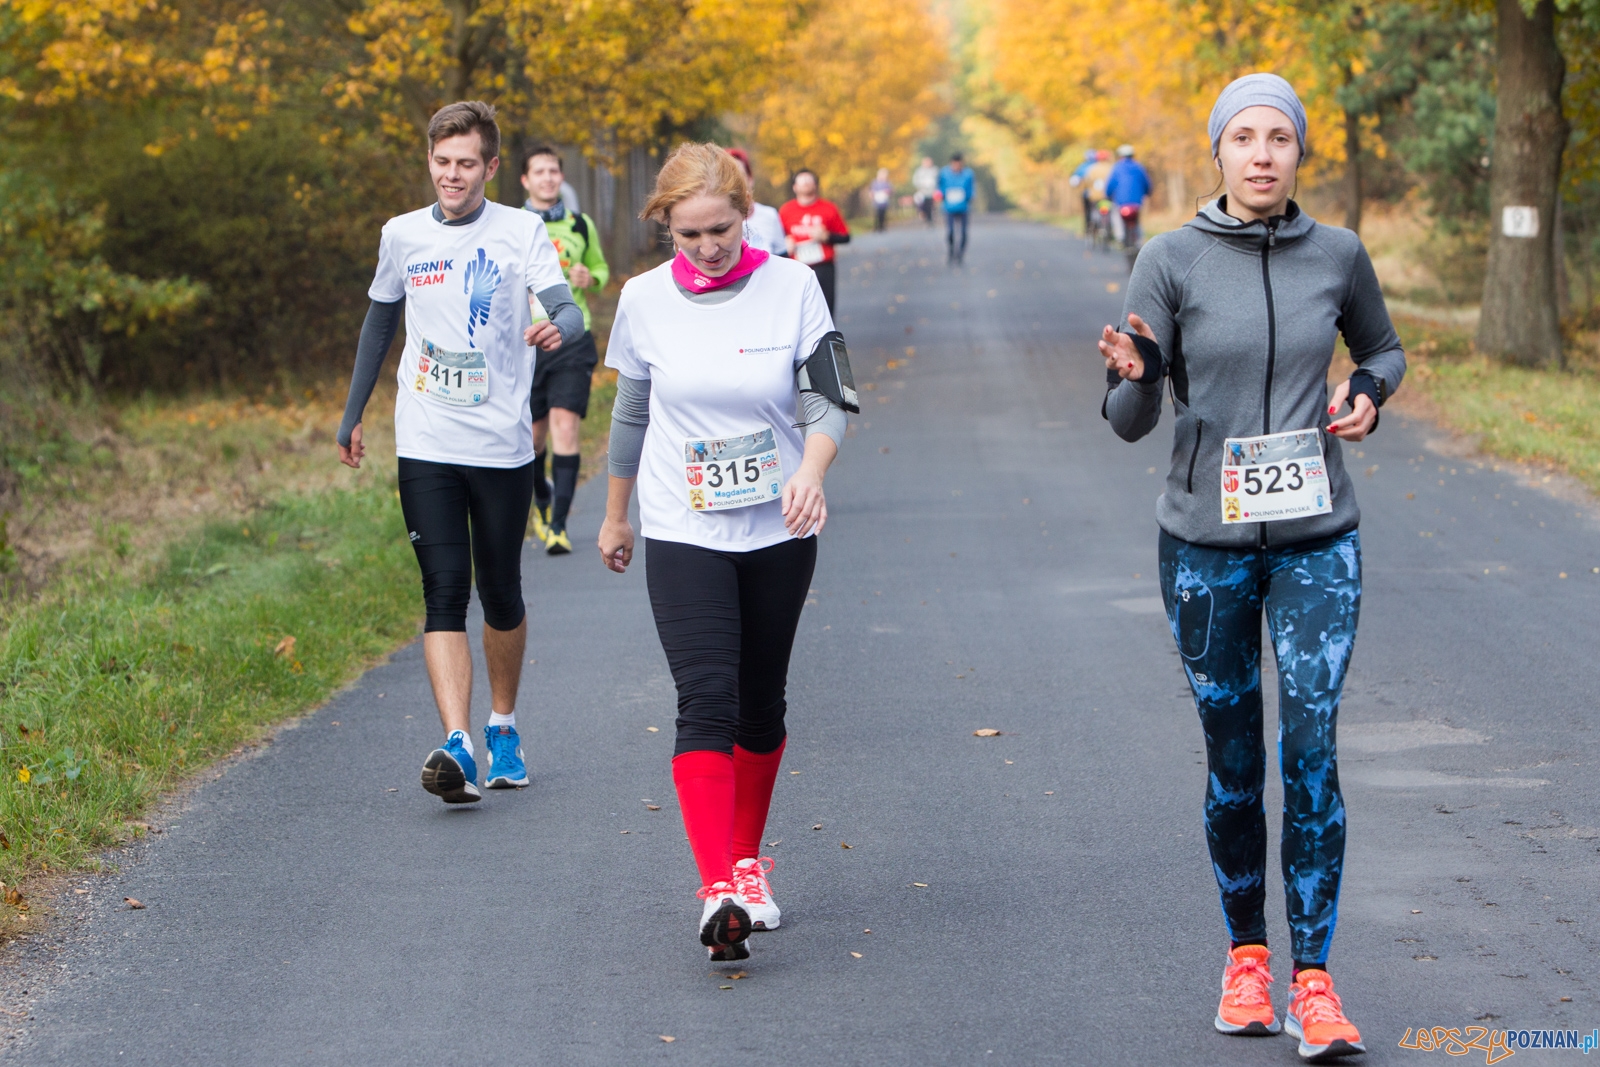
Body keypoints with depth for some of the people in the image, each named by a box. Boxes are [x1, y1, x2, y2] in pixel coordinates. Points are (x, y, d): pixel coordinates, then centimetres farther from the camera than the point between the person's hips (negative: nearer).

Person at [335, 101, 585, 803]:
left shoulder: (522, 232, -2)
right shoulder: (402, 236, 6)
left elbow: (567, 309, -14)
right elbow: (381, 321, 21)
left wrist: (558, 328, -39)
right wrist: (352, 416, 25)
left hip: (503, 446, -1)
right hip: (427, 447, 1)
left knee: (501, 594, 10)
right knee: (445, 593, -12)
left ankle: (503, 727, 32)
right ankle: (457, 747, -22)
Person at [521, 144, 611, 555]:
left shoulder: (581, 225, 7)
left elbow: (601, 267, 21)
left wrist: (590, 278, -2)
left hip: (572, 340, 0)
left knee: (565, 425, -14)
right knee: (534, 433, 9)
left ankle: (558, 526, -14)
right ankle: (542, 501, 39)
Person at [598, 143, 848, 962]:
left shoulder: (792, 288, -4)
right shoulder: (645, 300, -1)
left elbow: (827, 398, -6)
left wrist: (810, 471, -27)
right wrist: (615, 514, 22)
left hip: (779, 531, 1)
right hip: (683, 535, -1)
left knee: (761, 704, 12)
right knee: (706, 700, -16)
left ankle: (747, 862, 32)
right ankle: (718, 890, -23)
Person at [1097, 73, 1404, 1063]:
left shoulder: (1338, 254, 0)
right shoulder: (1171, 261, -5)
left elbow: (1384, 349, 20)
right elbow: (1132, 421, -6)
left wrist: (1367, 398, -2)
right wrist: (1132, 374, -28)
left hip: (1318, 541, 1)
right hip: (1207, 542, 0)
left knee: (1312, 748, -10)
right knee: (1233, 763, 9)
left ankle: (1313, 980, -6)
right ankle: (1246, 956, 27)